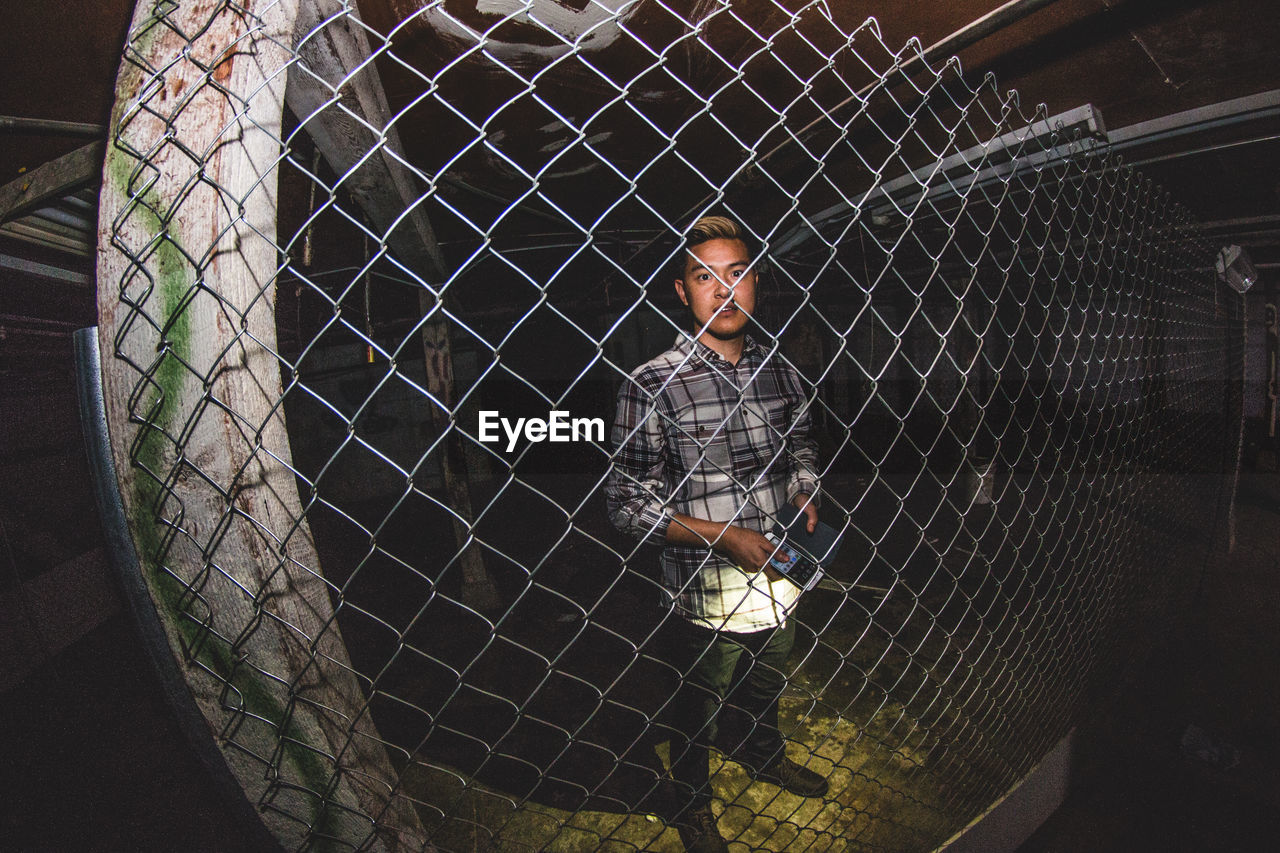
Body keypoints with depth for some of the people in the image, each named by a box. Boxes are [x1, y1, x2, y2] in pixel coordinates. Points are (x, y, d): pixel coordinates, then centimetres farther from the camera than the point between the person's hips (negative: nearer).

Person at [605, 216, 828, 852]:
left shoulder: (781, 372, -2)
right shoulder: (651, 386, -20)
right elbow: (630, 504, -18)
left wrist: (805, 493, -5)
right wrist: (725, 536, -24)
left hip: (780, 577, 5)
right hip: (708, 594, -5)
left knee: (767, 686, 30)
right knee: (698, 709, 19)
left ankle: (763, 755, 62)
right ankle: (692, 800, 49)